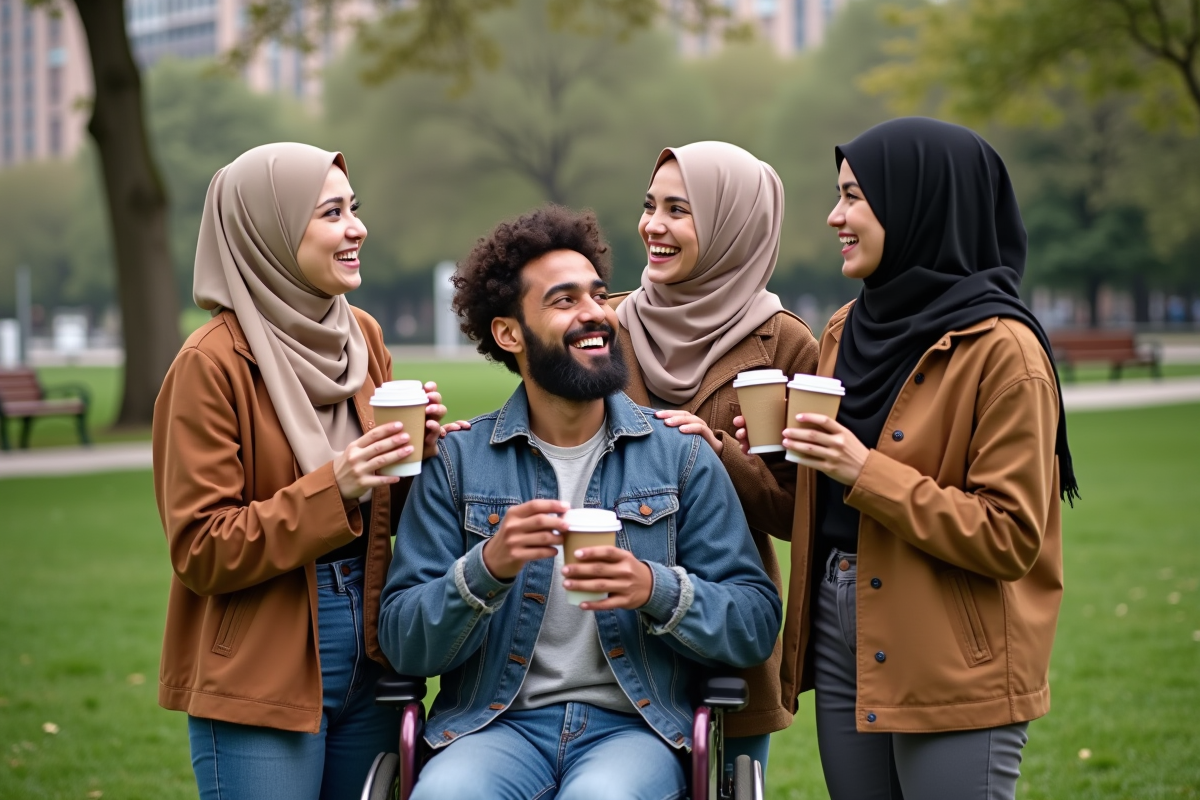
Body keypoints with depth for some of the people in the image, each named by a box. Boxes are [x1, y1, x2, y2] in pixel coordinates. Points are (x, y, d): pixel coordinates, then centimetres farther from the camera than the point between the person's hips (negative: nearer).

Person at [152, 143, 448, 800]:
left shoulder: (362, 336, 7)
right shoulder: (211, 364, -12)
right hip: (259, 682, -6)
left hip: (367, 663, 6)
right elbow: (199, 553, -14)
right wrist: (333, 489, -23)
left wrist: (416, 453, -6)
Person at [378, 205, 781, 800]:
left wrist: (657, 590, -17)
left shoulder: (681, 455, 5)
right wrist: (487, 568, -17)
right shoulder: (458, 460, 5)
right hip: (498, 723, 0)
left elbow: (756, 627, 2)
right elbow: (403, 644, 2)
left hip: (633, 725, 0)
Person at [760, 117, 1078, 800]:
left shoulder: (1000, 349, -12)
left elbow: (1010, 538, -17)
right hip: (843, 638, 7)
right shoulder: (847, 332, 11)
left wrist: (867, 474, -21)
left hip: (955, 666, -7)